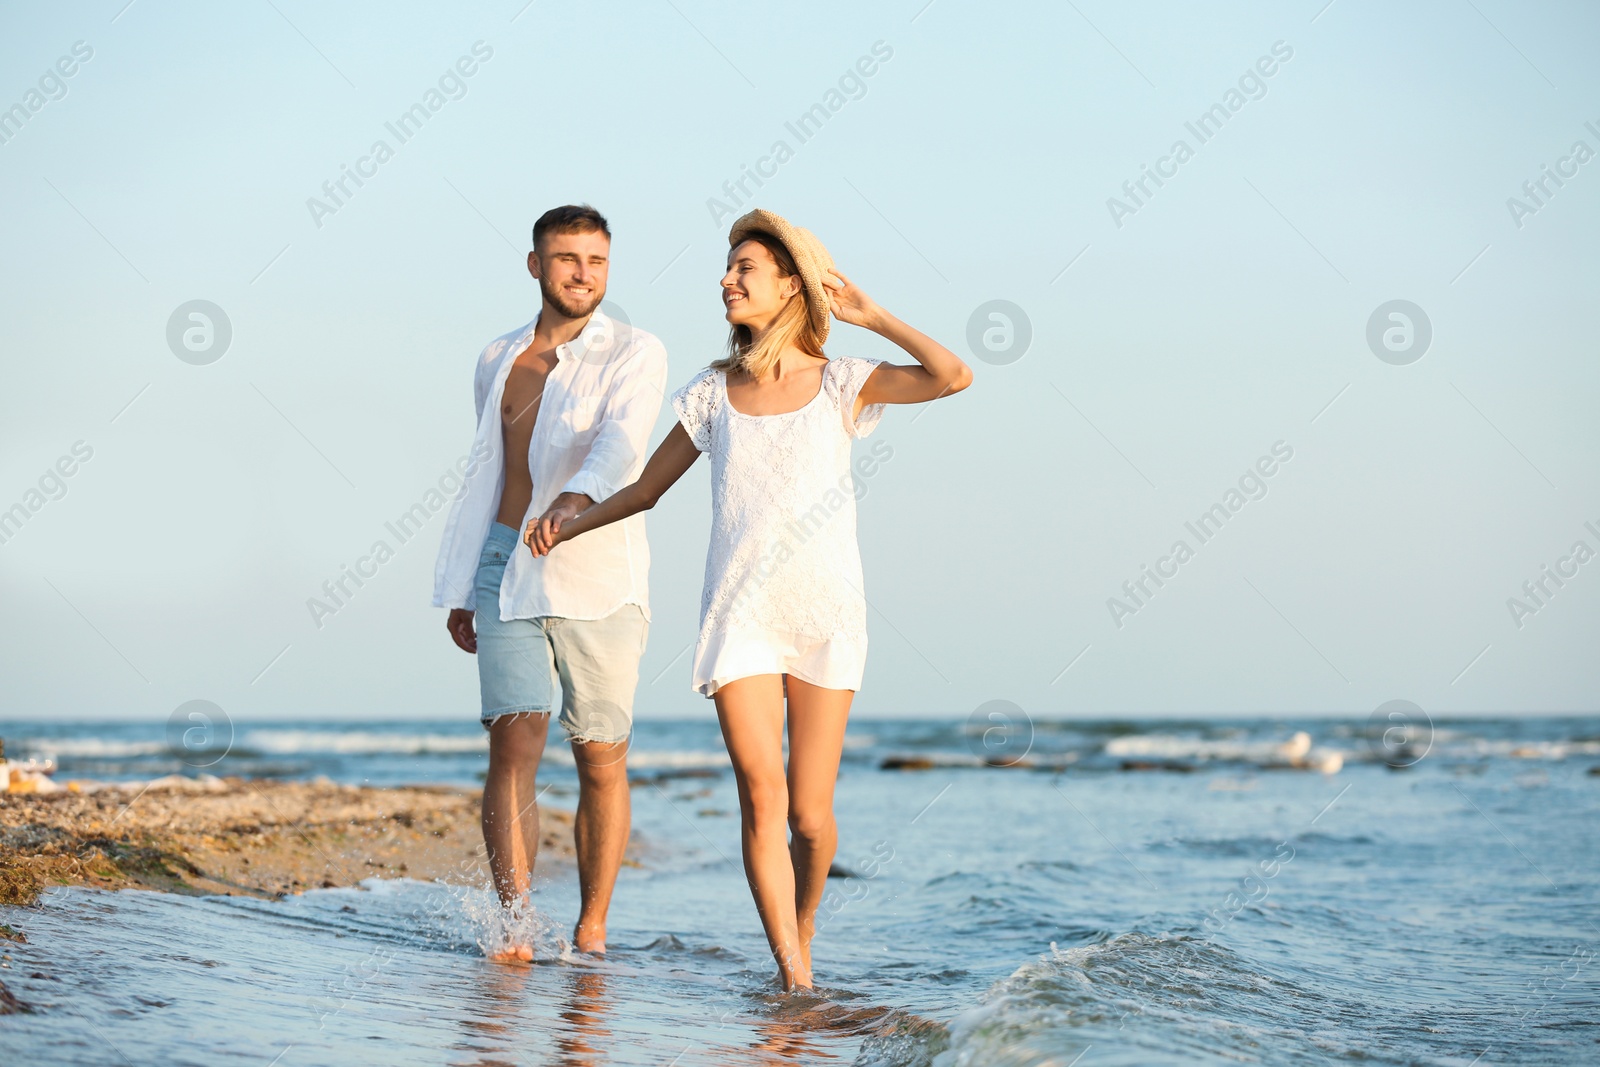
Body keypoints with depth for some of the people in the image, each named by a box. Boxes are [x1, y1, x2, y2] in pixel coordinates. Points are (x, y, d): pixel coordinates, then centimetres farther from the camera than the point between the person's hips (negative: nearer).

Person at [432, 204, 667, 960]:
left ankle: (591, 931, 14)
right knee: (513, 741, -13)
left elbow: (621, 441, -19)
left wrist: (577, 497, -40)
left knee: (602, 759, 2)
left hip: (598, 575, -3)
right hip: (506, 570, 3)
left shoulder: (635, 355, 0)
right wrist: (460, 590, 19)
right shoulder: (498, 360, 16)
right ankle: (515, 928, -17)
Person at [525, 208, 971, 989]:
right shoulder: (713, 393, 9)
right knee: (762, 793, -15)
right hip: (740, 616, 1)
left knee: (810, 815, 1)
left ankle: (803, 932, 30)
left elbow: (953, 377, -11)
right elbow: (646, 488, 17)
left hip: (828, 617, -1)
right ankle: (793, 978, -11)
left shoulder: (840, 383, 3)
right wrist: (571, 523, 3)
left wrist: (871, 317, -4)